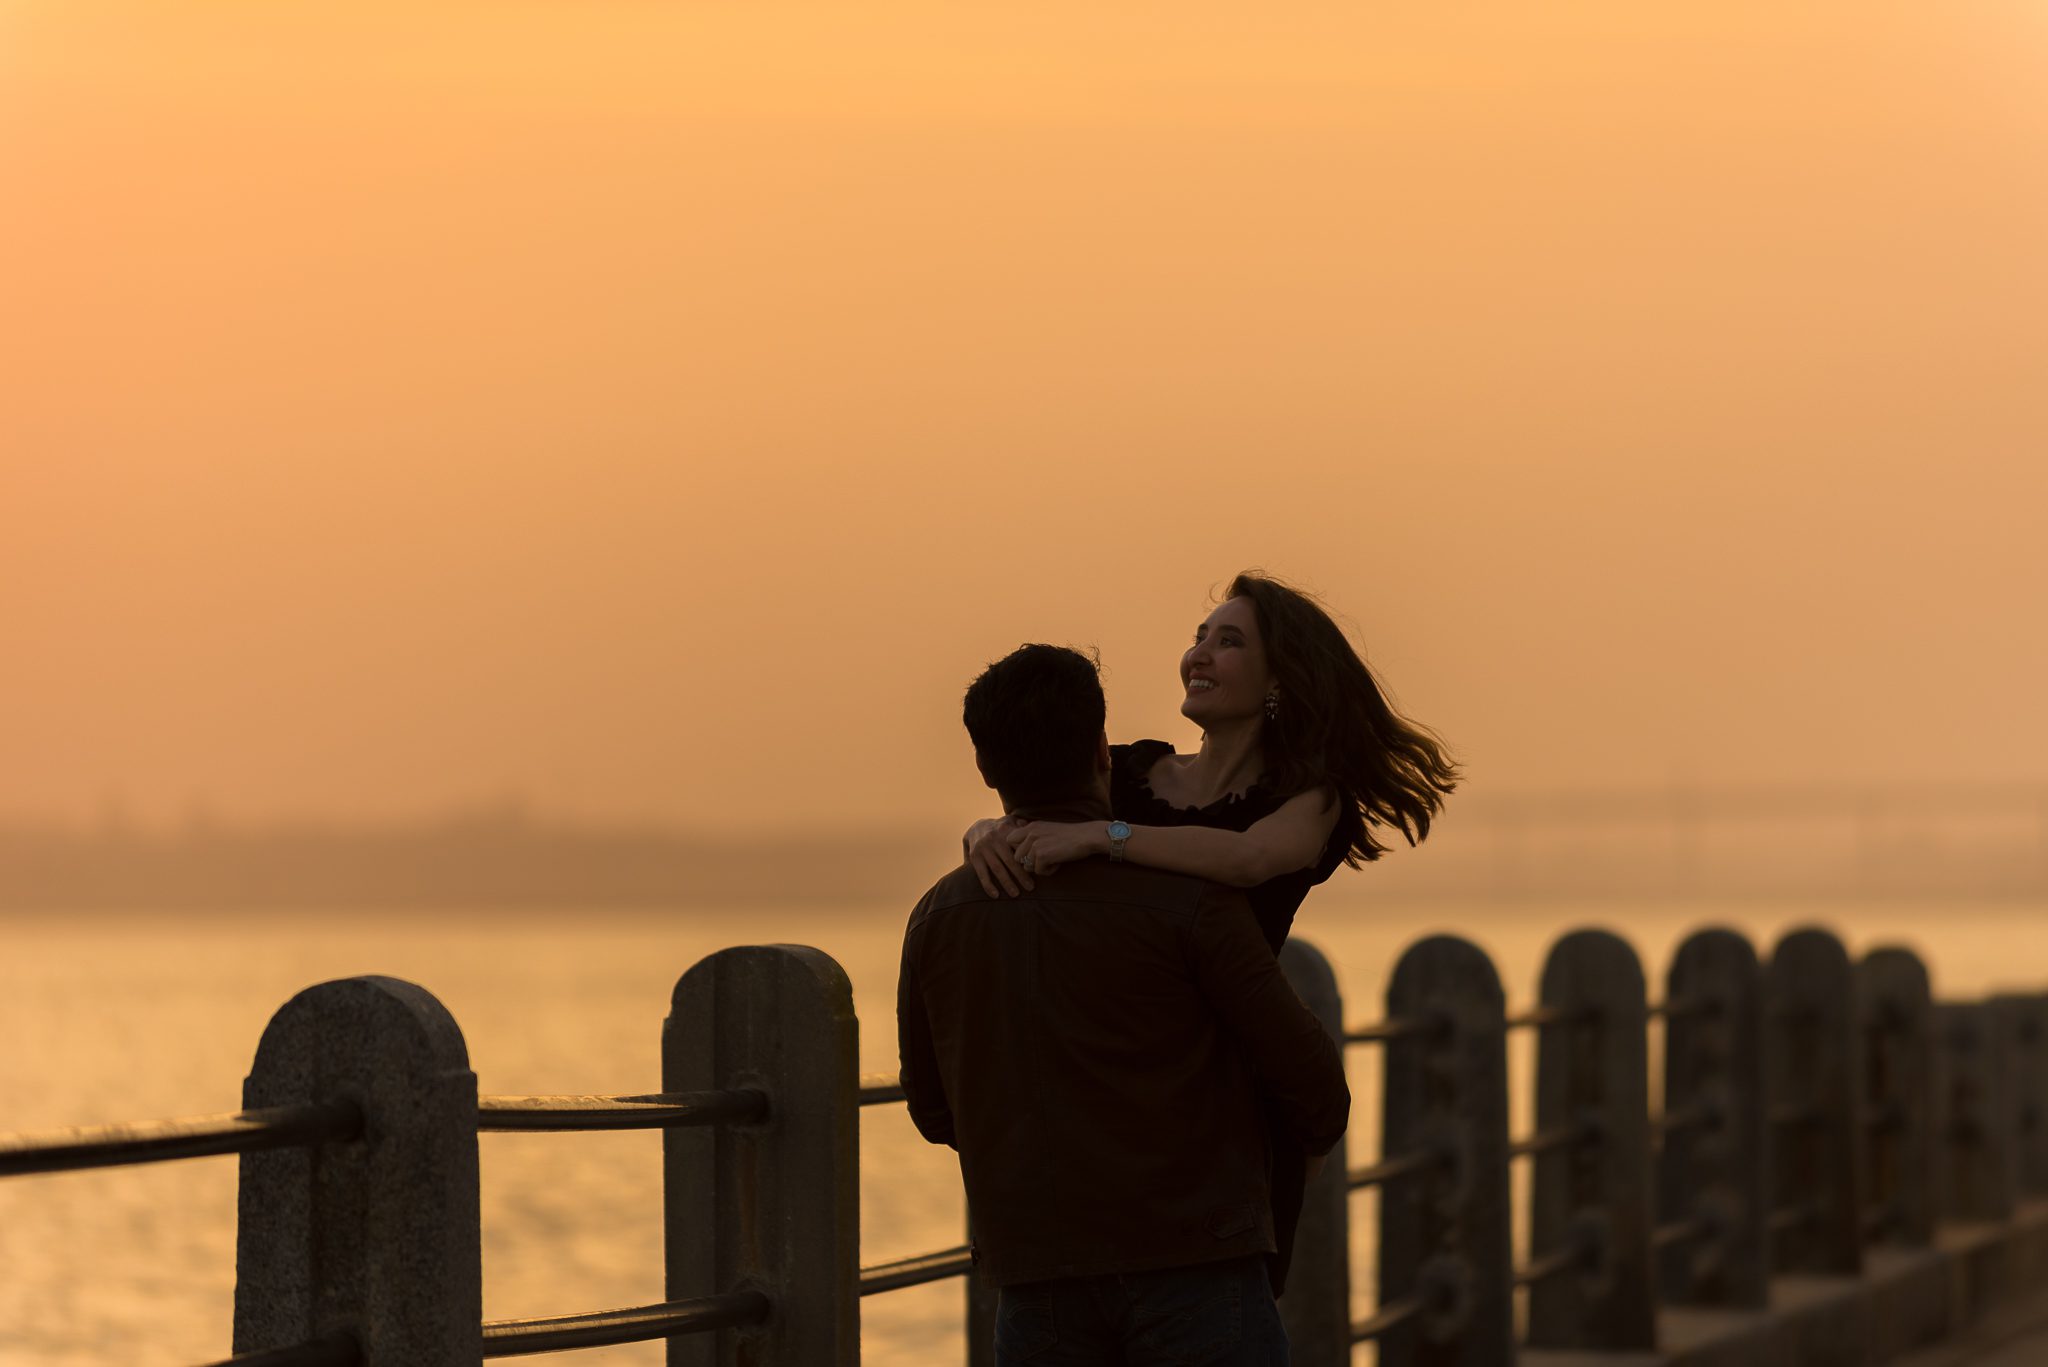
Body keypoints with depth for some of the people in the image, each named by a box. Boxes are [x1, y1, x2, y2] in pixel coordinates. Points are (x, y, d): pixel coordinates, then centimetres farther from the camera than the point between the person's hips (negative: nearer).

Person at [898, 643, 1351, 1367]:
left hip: (1034, 1268, 4)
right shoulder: (1185, 897, -9)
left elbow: (935, 1110, 17)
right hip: (1190, 1260, -4)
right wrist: (1316, 1131, 19)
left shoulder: (938, 919, 6)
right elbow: (1302, 1063, -3)